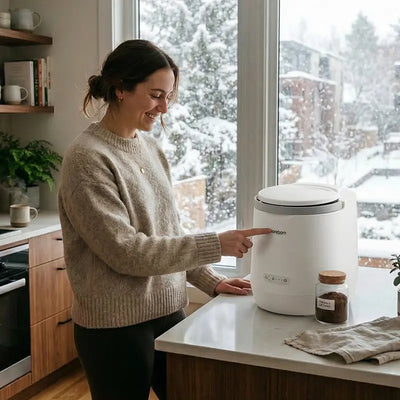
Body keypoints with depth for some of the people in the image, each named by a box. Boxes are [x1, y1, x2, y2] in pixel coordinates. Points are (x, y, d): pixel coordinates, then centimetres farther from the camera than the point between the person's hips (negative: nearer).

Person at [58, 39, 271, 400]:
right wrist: (215, 245, -22)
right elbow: (125, 251, -21)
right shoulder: (88, 158, -16)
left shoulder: (148, 146, 6)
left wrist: (209, 281, 3)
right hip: (116, 327, -7)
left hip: (167, 312, 7)